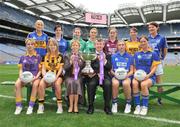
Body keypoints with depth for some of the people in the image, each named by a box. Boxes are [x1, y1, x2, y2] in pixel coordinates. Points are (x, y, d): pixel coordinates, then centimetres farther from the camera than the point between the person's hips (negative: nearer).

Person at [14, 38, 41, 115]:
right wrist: (21, 76, -7)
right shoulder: (23, 57, 15)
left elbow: (40, 70, 5)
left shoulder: (38, 57, 8)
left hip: (35, 76, -2)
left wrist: (36, 77, -11)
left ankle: (31, 106, -30)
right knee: (17, 84, -31)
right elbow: (20, 69, 13)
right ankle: (19, 106, -22)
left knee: (35, 84, -37)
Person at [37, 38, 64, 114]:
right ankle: (41, 106, -18)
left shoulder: (60, 56, 6)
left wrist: (56, 77, -16)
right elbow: (43, 69, 6)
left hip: (57, 76, -2)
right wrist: (45, 76, -14)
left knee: (57, 84, -35)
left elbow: (60, 69, 1)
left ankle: (59, 106, -22)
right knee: (41, 84, -30)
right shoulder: (45, 56, 12)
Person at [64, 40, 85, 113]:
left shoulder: (82, 56, 12)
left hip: (78, 76, 0)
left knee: (76, 83, -31)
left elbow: (82, 66, -2)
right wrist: (70, 61, -18)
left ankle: (75, 105, -25)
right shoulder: (67, 56, 10)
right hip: (69, 76, 0)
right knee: (70, 83, -31)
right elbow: (65, 68, -3)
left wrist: (79, 60, -16)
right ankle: (71, 105, -25)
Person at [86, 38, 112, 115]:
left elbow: (109, 68, 4)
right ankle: (90, 106, -12)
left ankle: (107, 106, -13)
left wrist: (104, 60, -11)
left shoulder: (107, 55, 15)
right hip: (94, 75, 0)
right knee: (91, 84, -30)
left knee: (108, 84, -30)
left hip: (105, 75, 1)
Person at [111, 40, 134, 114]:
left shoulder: (129, 57, 12)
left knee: (126, 83, -35)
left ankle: (128, 104, -13)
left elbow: (131, 71, 9)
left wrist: (127, 75, -11)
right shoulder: (113, 56, 13)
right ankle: (114, 104, -13)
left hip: (126, 76, 0)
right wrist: (114, 74, -10)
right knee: (115, 83, -34)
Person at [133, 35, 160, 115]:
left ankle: (145, 106, -18)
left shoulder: (153, 54, 8)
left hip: (150, 77, -2)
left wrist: (148, 75, -14)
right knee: (134, 83, -33)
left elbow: (154, 67, 2)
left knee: (143, 84, -35)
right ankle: (137, 106, -21)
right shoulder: (136, 54, 17)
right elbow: (134, 66, 14)